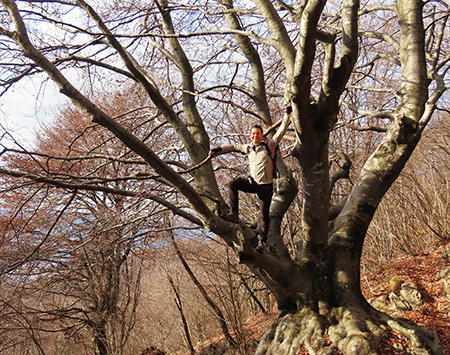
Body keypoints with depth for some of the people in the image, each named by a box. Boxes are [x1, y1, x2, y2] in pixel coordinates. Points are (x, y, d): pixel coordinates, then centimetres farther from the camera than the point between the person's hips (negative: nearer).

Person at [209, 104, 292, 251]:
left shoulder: (269, 144, 0)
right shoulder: (247, 148, 11)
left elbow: (282, 130, 0)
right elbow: (234, 147, 28)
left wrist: (287, 113, -2)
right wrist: (218, 149, 26)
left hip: (266, 185, -3)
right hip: (252, 183, 4)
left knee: (264, 214, -1)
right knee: (233, 184, -20)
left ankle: (262, 241, 13)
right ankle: (234, 214, -18)